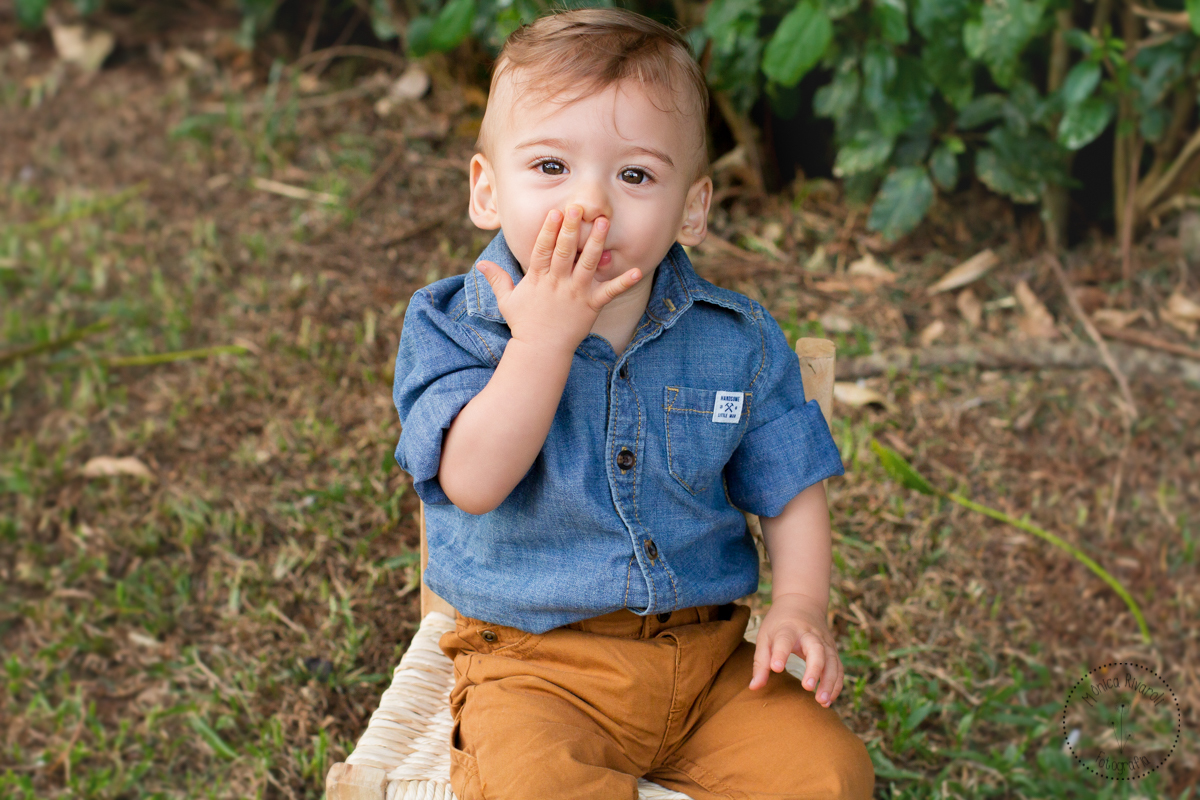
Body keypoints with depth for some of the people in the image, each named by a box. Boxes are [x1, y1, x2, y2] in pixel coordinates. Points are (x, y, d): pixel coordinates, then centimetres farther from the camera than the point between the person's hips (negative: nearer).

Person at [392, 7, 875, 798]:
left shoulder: (738, 341, 2)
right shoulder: (452, 328, -6)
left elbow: (792, 488, 11)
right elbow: (473, 484, -21)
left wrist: (801, 608, -5)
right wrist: (543, 338, -26)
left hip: (708, 655, 3)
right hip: (534, 666, -3)